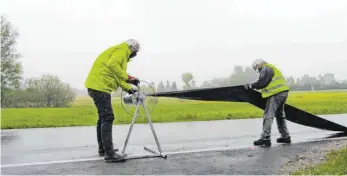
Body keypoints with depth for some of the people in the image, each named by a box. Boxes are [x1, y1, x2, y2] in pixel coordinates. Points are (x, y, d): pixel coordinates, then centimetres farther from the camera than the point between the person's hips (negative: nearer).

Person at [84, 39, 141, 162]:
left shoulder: (121, 53, 26)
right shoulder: (121, 50, -6)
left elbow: (117, 76, 27)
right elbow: (112, 65, -26)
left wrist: (128, 88, 21)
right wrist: (127, 78, -26)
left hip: (98, 86, 11)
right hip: (100, 86, -11)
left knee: (103, 117, 17)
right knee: (107, 118, -13)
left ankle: (103, 149, 26)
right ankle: (109, 154, -14)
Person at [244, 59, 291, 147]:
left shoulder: (266, 68, -5)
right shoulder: (271, 68, 26)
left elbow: (262, 82, -17)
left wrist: (251, 86, -8)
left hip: (276, 93, -11)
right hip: (283, 92, 11)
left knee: (268, 116, -11)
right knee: (280, 115, 19)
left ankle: (265, 138, -14)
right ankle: (285, 136, 26)